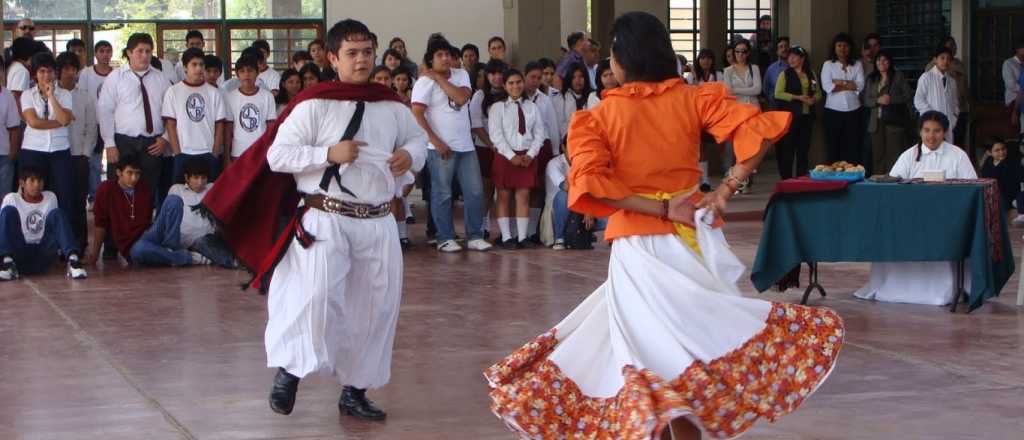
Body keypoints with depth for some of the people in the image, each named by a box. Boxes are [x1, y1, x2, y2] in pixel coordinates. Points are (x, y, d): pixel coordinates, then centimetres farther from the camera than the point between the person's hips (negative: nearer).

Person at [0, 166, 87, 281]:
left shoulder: (51, 198, 10)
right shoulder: (11, 199, 3)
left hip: (43, 257, 1)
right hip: (20, 256, -1)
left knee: (57, 213, -17)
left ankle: (72, 259, -36)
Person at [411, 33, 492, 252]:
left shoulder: (461, 75, 10)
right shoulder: (425, 81, -6)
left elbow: (461, 98, -9)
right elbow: (417, 115, -12)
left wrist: (438, 78, -9)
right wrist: (436, 142, -15)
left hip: (466, 145, 5)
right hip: (441, 147, -5)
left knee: (475, 191, 5)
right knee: (442, 194, 0)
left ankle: (475, 236, 13)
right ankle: (445, 238, 8)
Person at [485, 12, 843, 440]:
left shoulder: (599, 116, -2)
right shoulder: (693, 98, 1)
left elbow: (589, 184, -16)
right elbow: (757, 129, -11)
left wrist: (662, 209, -15)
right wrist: (726, 189, -10)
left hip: (637, 241, -2)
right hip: (692, 234, 2)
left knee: (651, 349, 5)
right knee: (693, 341, 10)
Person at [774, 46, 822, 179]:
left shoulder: (811, 74, 12)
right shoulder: (785, 74, 1)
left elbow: (818, 93, 17)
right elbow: (778, 93, -9)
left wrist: (813, 99, -6)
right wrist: (798, 97, -15)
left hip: (806, 116, 4)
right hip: (790, 115, -4)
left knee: (804, 148, 7)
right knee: (787, 148, -5)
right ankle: (786, 178, 1)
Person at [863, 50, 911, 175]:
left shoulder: (898, 76, 5)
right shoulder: (871, 79, 16)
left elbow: (908, 96, 0)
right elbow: (866, 100, 11)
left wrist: (891, 99, -15)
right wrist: (878, 100, -9)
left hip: (894, 121, -3)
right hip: (877, 122, 3)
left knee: (894, 154, -9)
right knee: (878, 155, 0)